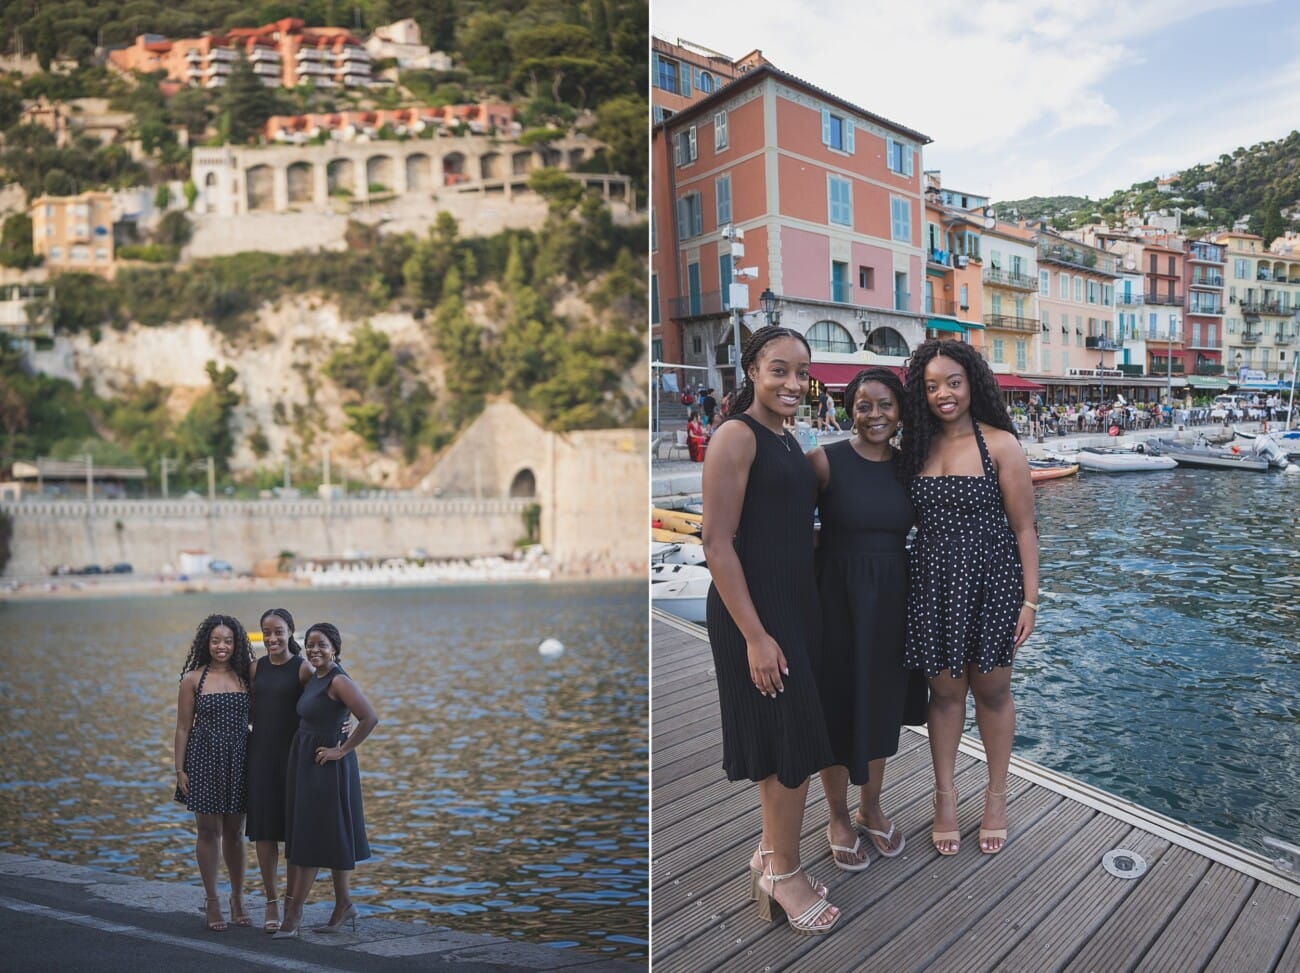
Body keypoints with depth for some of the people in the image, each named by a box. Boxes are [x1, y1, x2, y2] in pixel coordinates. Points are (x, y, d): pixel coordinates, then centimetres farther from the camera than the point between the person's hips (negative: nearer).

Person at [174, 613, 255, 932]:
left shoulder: (245, 677, 4)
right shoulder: (193, 679, -1)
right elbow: (183, 728, 1)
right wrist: (180, 769, -2)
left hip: (239, 761, 2)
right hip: (205, 759, -2)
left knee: (235, 832, 9)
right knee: (209, 831, 4)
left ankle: (238, 899, 23)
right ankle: (211, 901, 18)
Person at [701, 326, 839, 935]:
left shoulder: (786, 439, 13)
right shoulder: (737, 436, -14)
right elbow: (717, 542, -19)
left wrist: (805, 614, 14)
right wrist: (754, 635, -21)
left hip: (795, 604, 9)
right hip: (753, 609, -9)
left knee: (789, 743, 16)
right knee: (789, 745, 1)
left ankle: (770, 857, 33)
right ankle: (784, 873, 20)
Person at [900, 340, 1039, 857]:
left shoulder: (999, 444, -7)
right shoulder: (915, 447, 5)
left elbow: (1023, 528, -6)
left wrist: (1029, 600, -9)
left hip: (990, 581, -3)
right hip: (932, 583, 3)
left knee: (992, 690, 11)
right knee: (944, 690, 12)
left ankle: (996, 795, 30)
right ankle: (945, 794, 27)